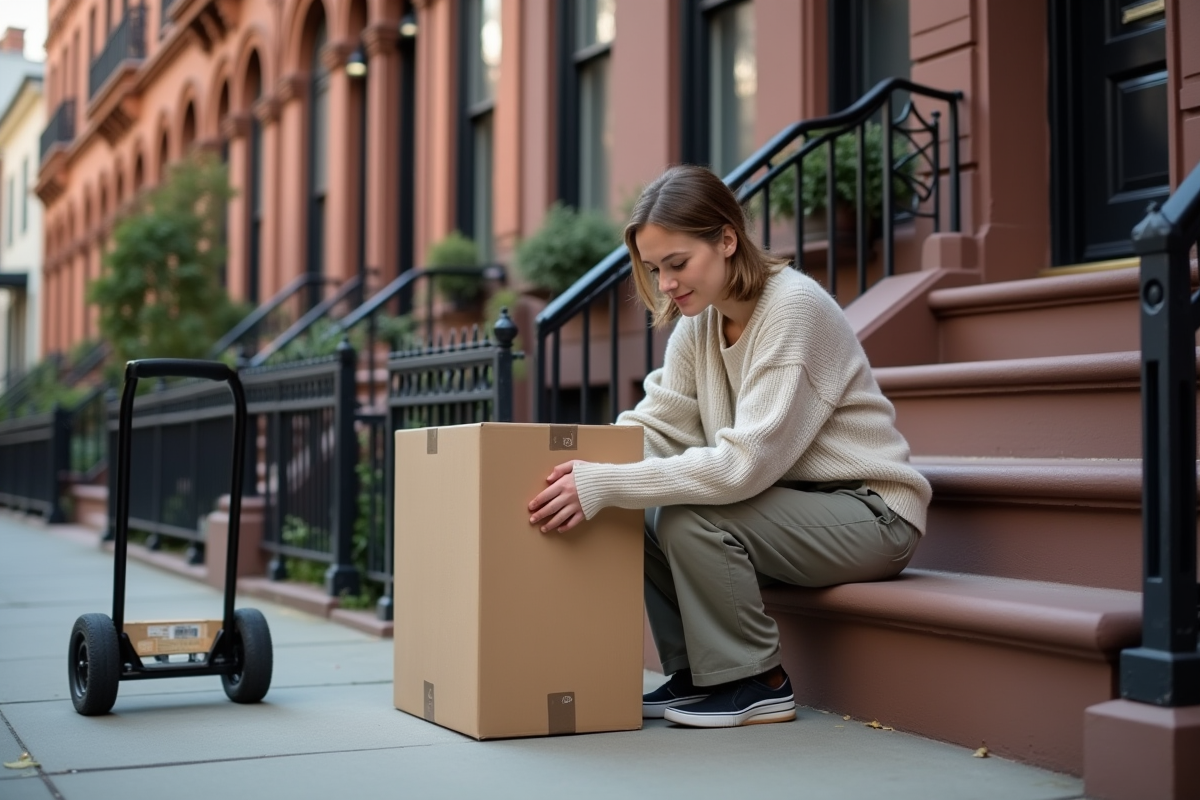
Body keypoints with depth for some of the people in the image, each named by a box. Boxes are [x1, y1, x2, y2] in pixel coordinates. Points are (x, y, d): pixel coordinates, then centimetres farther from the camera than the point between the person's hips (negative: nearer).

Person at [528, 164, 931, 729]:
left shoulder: (794, 308, -22)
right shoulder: (699, 321, 4)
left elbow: (747, 460, -29)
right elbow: (657, 425, -2)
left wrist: (607, 484, -32)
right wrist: (583, 464, -21)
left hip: (869, 513, -8)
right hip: (794, 505, 8)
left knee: (689, 519, -25)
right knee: (642, 513, -5)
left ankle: (758, 684, -7)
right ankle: (695, 675, 7)